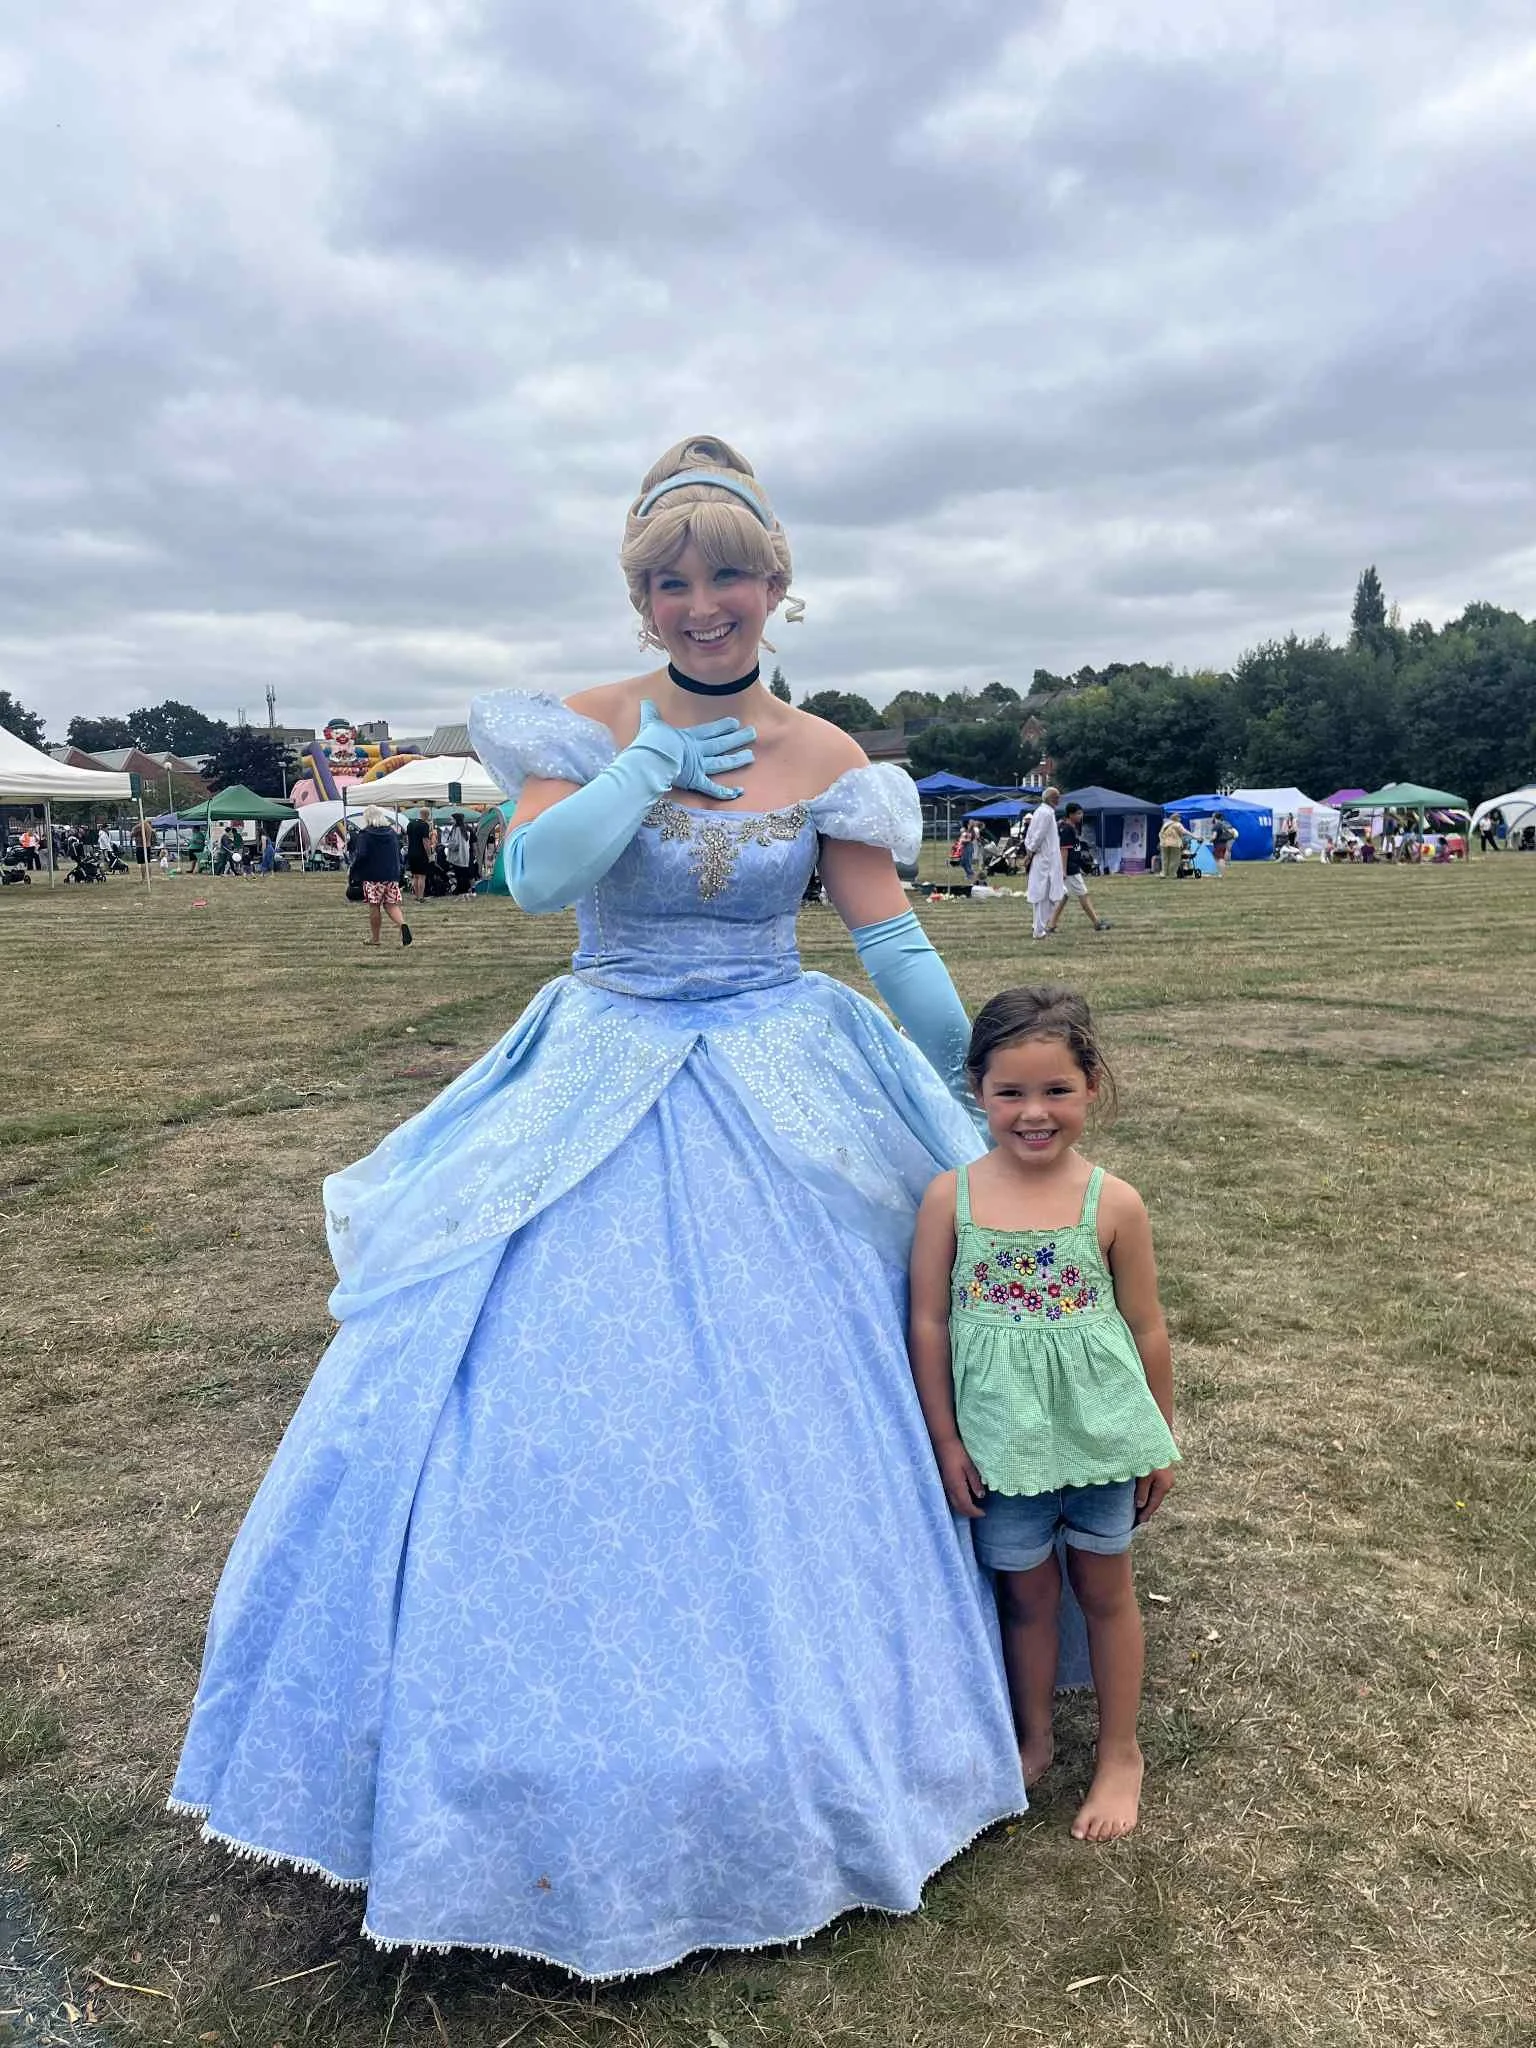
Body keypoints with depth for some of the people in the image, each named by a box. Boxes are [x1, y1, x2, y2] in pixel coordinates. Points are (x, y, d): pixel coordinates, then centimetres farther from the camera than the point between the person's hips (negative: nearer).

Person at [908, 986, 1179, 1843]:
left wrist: (1161, 1440, 6)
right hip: (1000, 1439, 1)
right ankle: (1034, 1740, 42)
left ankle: (1121, 1753, 38)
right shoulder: (950, 1198, -10)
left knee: (1105, 1588, 17)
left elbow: (1148, 1331, -1)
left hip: (1099, 1433, 0)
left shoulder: (1113, 1204, -11)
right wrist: (945, 1439, -3)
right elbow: (929, 1324, -5)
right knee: (1026, 1593, 18)